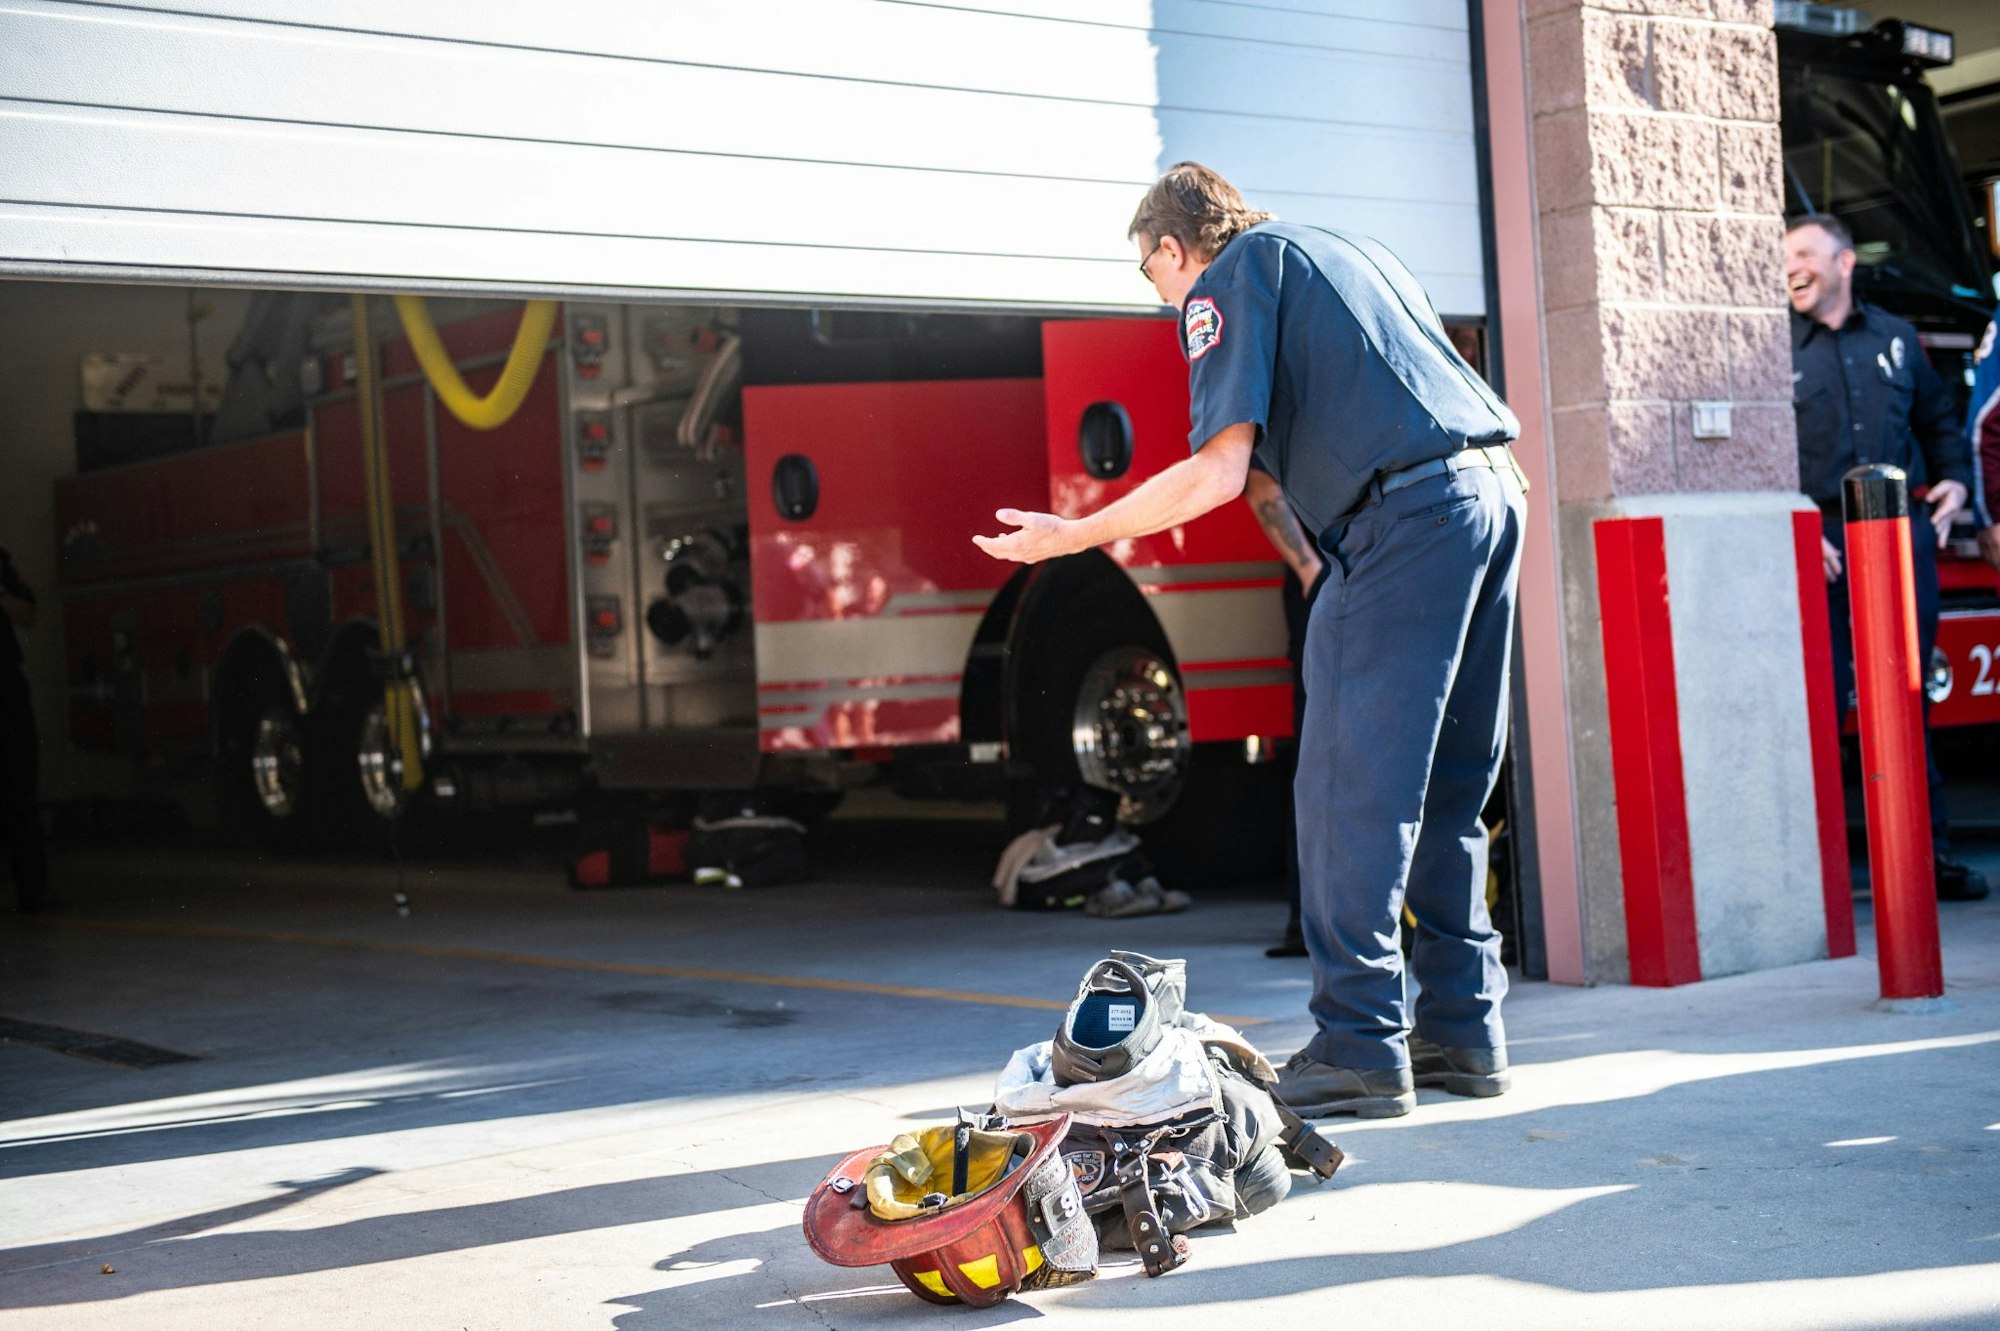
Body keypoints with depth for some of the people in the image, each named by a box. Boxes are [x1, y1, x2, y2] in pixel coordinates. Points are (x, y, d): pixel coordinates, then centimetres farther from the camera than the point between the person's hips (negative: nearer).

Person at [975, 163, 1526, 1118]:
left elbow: (1219, 472, -9)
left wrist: (1071, 536, -2)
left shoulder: (1227, 282, 1)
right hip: (1494, 494, 9)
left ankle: (1359, 1047, -5)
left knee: (1350, 788, -5)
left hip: (1406, 518, -9)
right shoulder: (1347, 251, 26)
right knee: (1446, 788, 14)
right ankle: (1462, 1030, 18)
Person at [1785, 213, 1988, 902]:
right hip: (1822, 544, -4)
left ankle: (1928, 853, 16)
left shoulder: (1895, 337, 14)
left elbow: (1938, 419, 24)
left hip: (1904, 532, 4)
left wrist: (1955, 479, 8)